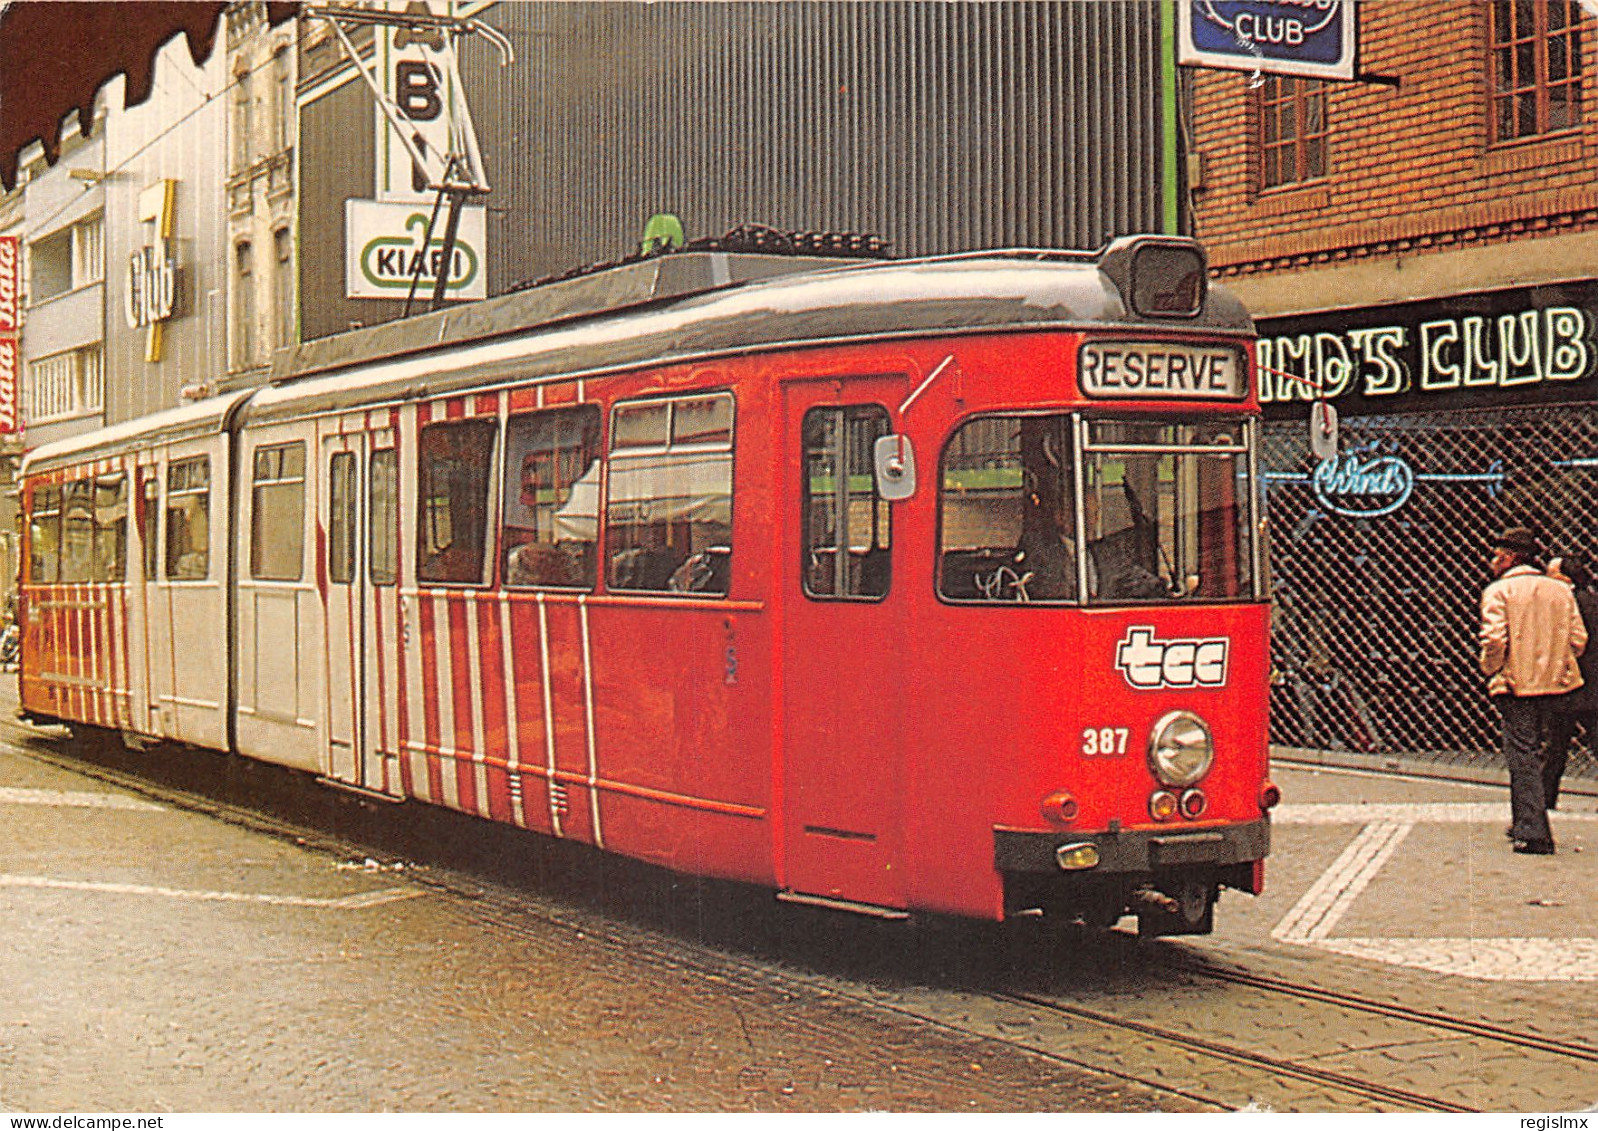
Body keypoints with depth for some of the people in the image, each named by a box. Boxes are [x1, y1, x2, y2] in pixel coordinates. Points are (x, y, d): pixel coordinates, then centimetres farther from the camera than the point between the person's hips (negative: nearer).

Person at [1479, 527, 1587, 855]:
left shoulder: (1498, 591, -7)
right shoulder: (1561, 590, 8)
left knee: (1522, 756, -4)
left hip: (1515, 684, -5)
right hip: (1552, 683, 5)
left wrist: (1490, 671, -1)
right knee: (1531, 752, 19)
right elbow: (1578, 639, 4)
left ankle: (1534, 834, -10)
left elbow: (1494, 639, -18)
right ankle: (1525, 824, 26)